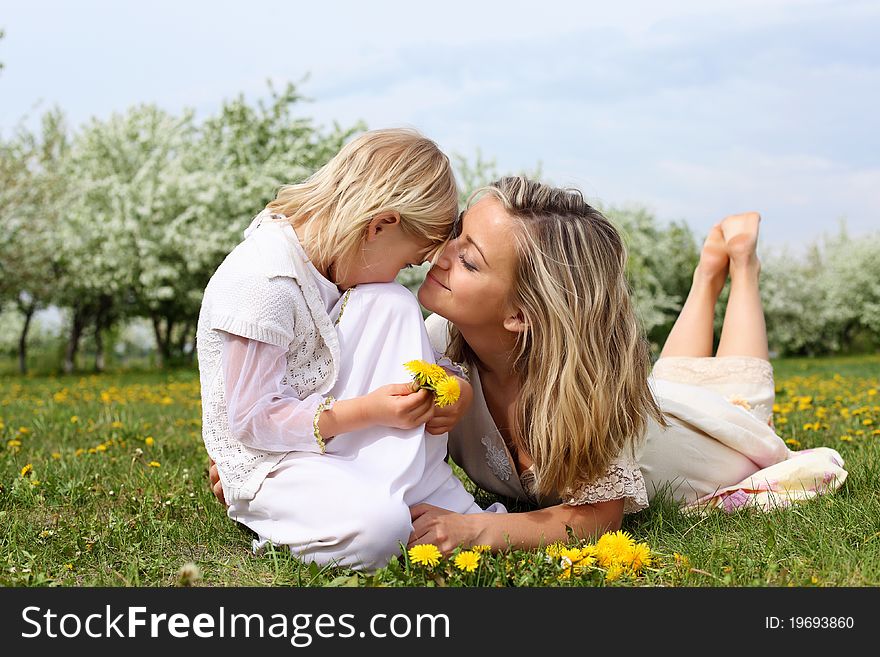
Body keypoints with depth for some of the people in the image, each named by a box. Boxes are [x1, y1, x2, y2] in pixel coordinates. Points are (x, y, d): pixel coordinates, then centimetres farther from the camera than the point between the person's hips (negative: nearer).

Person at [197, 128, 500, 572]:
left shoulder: (328, 259, 3)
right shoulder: (263, 283, -24)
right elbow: (251, 418, -22)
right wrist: (367, 412, -27)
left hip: (331, 438, 9)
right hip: (266, 464, -9)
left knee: (391, 306, -10)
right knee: (376, 528, -38)